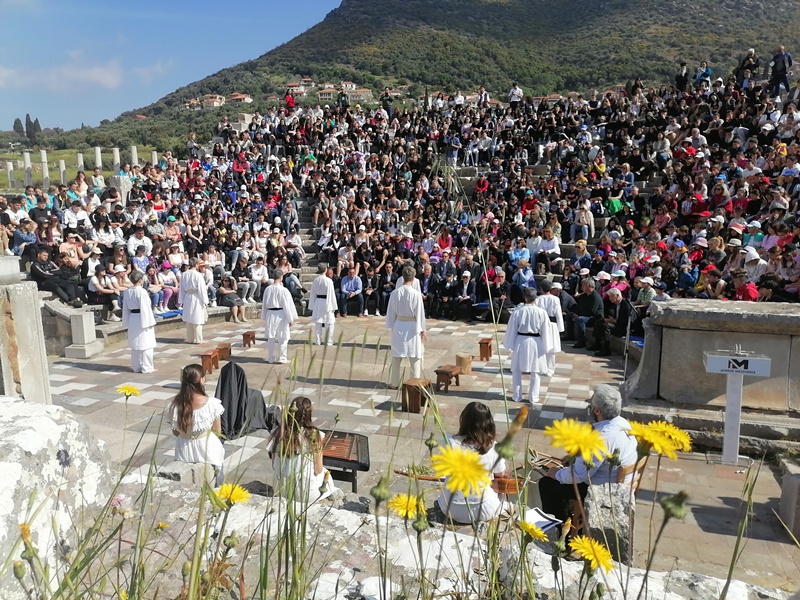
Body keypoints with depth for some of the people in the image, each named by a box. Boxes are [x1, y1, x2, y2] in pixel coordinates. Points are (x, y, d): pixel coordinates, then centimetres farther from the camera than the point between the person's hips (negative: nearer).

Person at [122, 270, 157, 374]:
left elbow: (125, 308, 10)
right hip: (142, 319, -7)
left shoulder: (127, 292, 4)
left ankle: (136, 367, 22)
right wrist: (151, 322, -12)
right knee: (146, 345, 1)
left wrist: (127, 322, 17)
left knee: (135, 345, 15)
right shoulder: (142, 292, -18)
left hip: (132, 319, 8)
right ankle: (147, 367, 5)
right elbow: (145, 308, -18)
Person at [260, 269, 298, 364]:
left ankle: (270, 358, 21)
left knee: (270, 337, 13)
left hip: (270, 314, 5)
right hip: (281, 315, -5)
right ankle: (282, 358, 12)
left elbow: (264, 304, 8)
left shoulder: (267, 289, 0)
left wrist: (264, 318, 18)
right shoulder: (283, 290, -14)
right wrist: (291, 319, -2)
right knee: (283, 338, 7)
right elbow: (288, 305, -10)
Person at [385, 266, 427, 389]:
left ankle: (394, 383, 21)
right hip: (412, 326, -3)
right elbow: (420, 313, -9)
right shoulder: (416, 294, -14)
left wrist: (391, 326, 14)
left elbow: (391, 312, 2)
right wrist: (423, 330, -1)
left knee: (396, 356, 13)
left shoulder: (395, 293, -5)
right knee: (415, 357, 8)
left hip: (398, 325, 3)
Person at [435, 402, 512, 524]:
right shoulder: (493, 447, -16)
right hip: (484, 511, 0)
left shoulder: (451, 442, -19)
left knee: (440, 500, 36)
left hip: (453, 510, 0)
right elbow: (500, 473, 2)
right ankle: (504, 507, 12)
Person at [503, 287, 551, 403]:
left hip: (520, 341, 0)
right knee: (535, 372, 14)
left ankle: (516, 396, 20)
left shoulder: (517, 311, -12)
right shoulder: (541, 312, -12)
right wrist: (545, 347, 6)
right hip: (535, 343, 0)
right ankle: (533, 397, 19)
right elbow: (545, 332, -5)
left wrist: (509, 344, 6)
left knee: (517, 371, 15)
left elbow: (511, 329, -5)